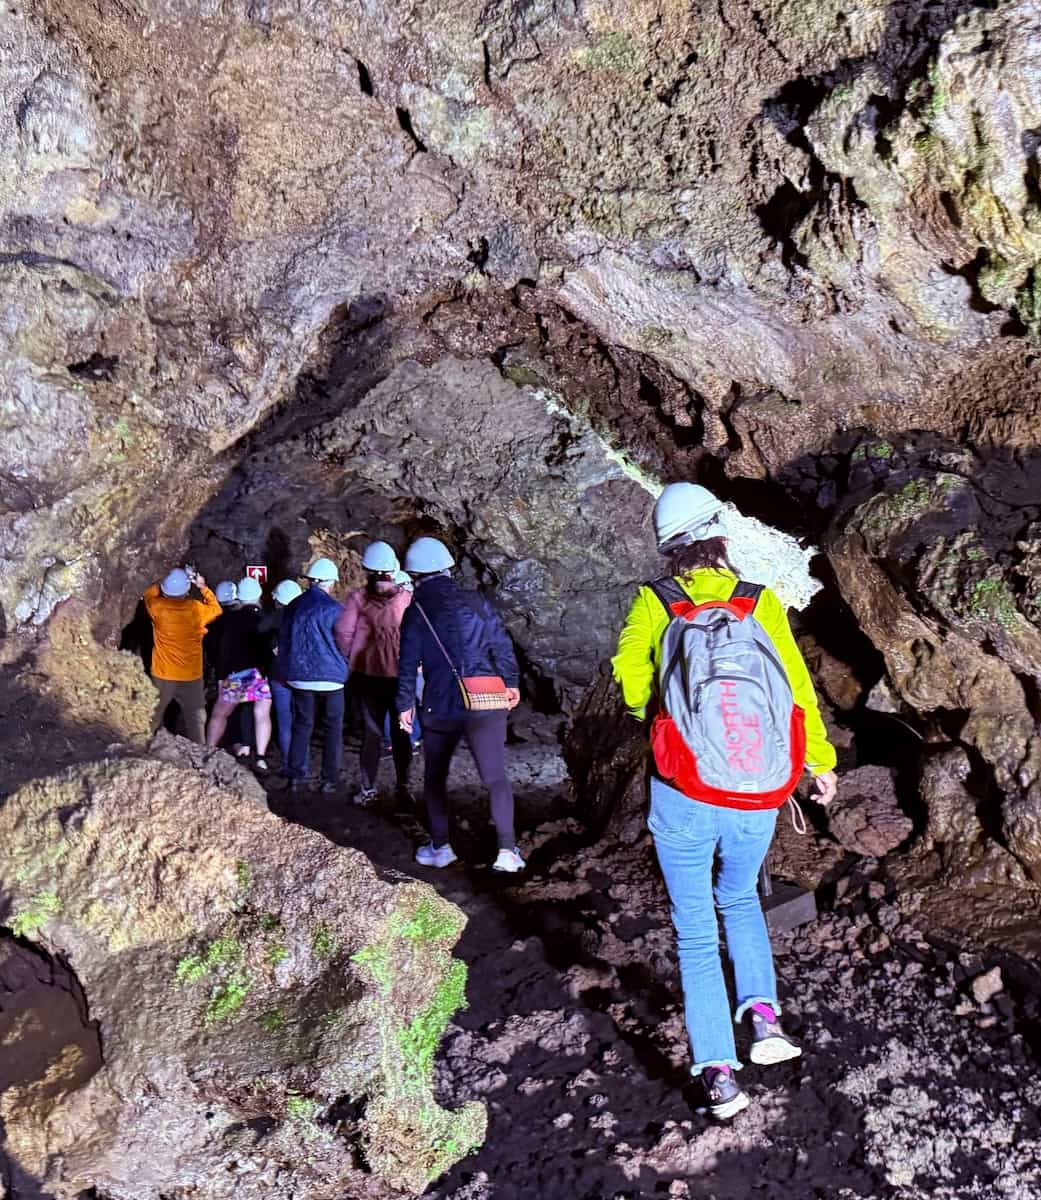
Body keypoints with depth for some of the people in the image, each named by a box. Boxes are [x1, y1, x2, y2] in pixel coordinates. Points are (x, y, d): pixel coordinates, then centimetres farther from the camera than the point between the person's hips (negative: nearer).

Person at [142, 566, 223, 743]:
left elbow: (148, 594, 14)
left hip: (163, 676, 1)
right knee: (196, 719, 9)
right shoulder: (196, 609, -11)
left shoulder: (158, 607, -9)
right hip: (191, 676, -1)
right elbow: (216, 609, 10)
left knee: (153, 717, 15)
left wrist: (166, 583, 12)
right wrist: (203, 588, 13)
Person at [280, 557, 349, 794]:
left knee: (302, 725, 12)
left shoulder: (293, 607, 5)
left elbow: (283, 643, 13)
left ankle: (296, 777, 10)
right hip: (330, 677, -4)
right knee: (333, 727, 7)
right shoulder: (333, 608, -11)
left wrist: (288, 672, 24)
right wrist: (344, 669, 14)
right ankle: (330, 779, 8)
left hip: (300, 677, 4)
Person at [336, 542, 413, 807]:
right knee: (401, 732, 11)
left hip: (367, 675, 1)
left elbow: (343, 632, -11)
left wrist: (351, 659, 4)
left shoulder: (358, 597, -8)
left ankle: (367, 789, 12)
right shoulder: (407, 598, -9)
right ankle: (402, 787, 15)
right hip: (401, 675, -1)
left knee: (372, 731, 10)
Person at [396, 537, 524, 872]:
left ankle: (440, 847, 19)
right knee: (495, 778, 4)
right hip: (486, 706, 1)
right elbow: (503, 646, 4)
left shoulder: (415, 612, -2)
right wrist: (511, 683, 17)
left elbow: (408, 662, -3)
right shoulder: (476, 602, 3)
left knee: (435, 778, 18)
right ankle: (507, 850, -3)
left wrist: (405, 704, 7)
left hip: (440, 709, -1)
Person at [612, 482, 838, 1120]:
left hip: (684, 798, -2)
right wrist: (820, 761, 13)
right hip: (757, 801, 2)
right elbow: (798, 685, 0)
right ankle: (764, 1012, 15)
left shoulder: (654, 603, -5)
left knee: (696, 931, 12)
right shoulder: (762, 603, -2)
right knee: (740, 900, 29)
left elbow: (630, 672, -8)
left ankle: (719, 1072, 10)